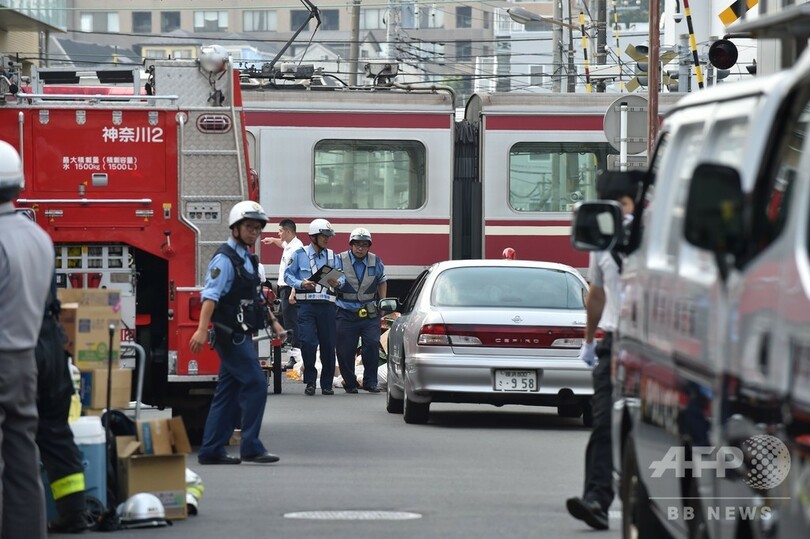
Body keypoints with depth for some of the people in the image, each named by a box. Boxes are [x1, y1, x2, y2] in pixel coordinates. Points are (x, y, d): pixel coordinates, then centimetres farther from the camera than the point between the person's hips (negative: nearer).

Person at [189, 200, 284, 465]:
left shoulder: (247, 259, 17)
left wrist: (273, 321, 25)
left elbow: (256, 297, 29)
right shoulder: (225, 259, -13)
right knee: (255, 384, -12)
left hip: (240, 335, 10)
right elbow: (211, 295, -24)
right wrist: (202, 329, -34)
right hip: (231, 334, -10)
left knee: (228, 392, 9)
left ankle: (211, 451, 11)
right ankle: (251, 447, -10)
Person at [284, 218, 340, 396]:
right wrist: (301, 284, -13)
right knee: (307, 342, -12)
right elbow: (288, 275, 5)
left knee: (328, 344, 2)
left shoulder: (332, 256, 15)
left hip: (327, 304, 3)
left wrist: (336, 282, -6)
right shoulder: (299, 254, 5)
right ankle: (310, 381, 1)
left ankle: (327, 384, 12)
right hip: (306, 304, -3)